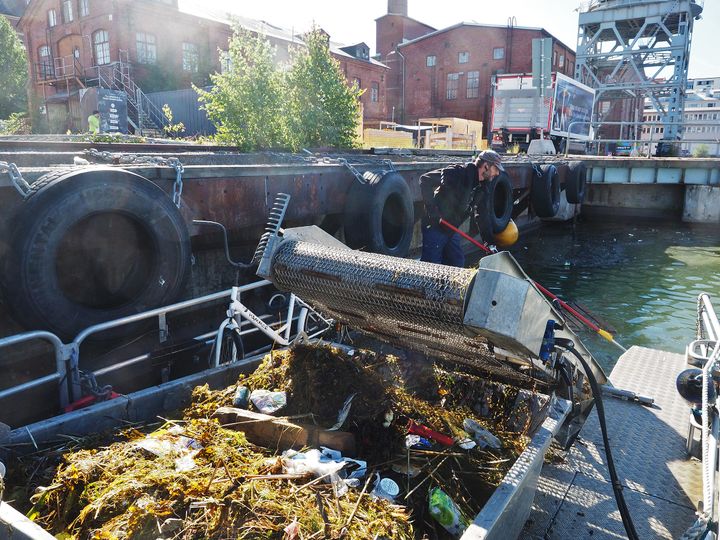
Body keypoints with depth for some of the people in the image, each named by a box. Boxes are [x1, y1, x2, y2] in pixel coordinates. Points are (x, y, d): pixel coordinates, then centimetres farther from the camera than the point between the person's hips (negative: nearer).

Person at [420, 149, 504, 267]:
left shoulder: (482, 187, 6)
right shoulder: (458, 173, -20)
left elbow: (481, 215, 13)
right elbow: (425, 179, -23)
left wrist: (489, 241, 9)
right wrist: (431, 207, -27)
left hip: (452, 230, 8)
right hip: (435, 226, -8)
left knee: (457, 263, 14)